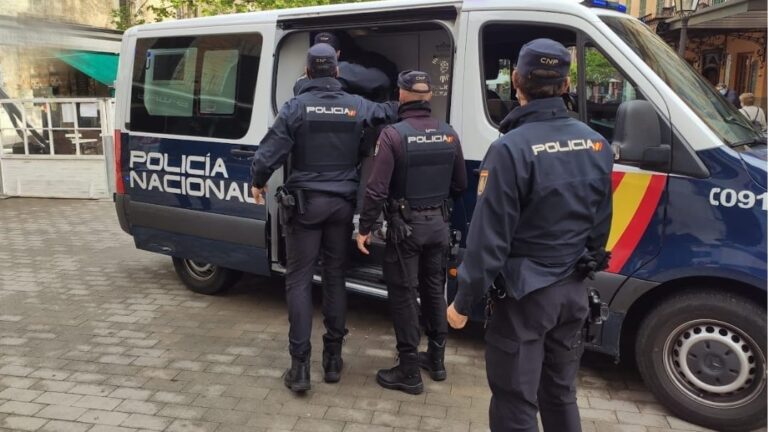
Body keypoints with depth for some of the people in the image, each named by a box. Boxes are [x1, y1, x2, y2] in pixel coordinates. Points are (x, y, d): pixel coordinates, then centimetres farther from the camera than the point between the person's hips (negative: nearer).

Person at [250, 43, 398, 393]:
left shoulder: (296, 107, -7)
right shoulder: (357, 106, 2)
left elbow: (268, 153, -11)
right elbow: (391, 112, 15)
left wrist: (258, 183, 7)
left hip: (305, 203, -3)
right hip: (342, 203, 3)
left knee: (299, 280, 3)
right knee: (335, 277, 12)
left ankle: (299, 365, 0)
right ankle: (333, 358, 19)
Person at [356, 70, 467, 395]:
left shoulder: (393, 134, -16)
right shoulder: (448, 134, 1)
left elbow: (377, 189, -18)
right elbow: (460, 185, 9)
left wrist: (364, 228, -9)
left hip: (406, 225, -5)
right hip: (438, 223, 6)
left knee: (403, 294, 4)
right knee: (434, 288, 19)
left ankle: (409, 372, 10)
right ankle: (436, 358, 31)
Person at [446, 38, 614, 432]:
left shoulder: (512, 148, -20)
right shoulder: (596, 144, 2)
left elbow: (489, 236, -20)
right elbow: (600, 224, 10)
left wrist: (463, 301, -10)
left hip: (524, 294, -7)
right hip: (572, 290, 7)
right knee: (560, 393, 22)